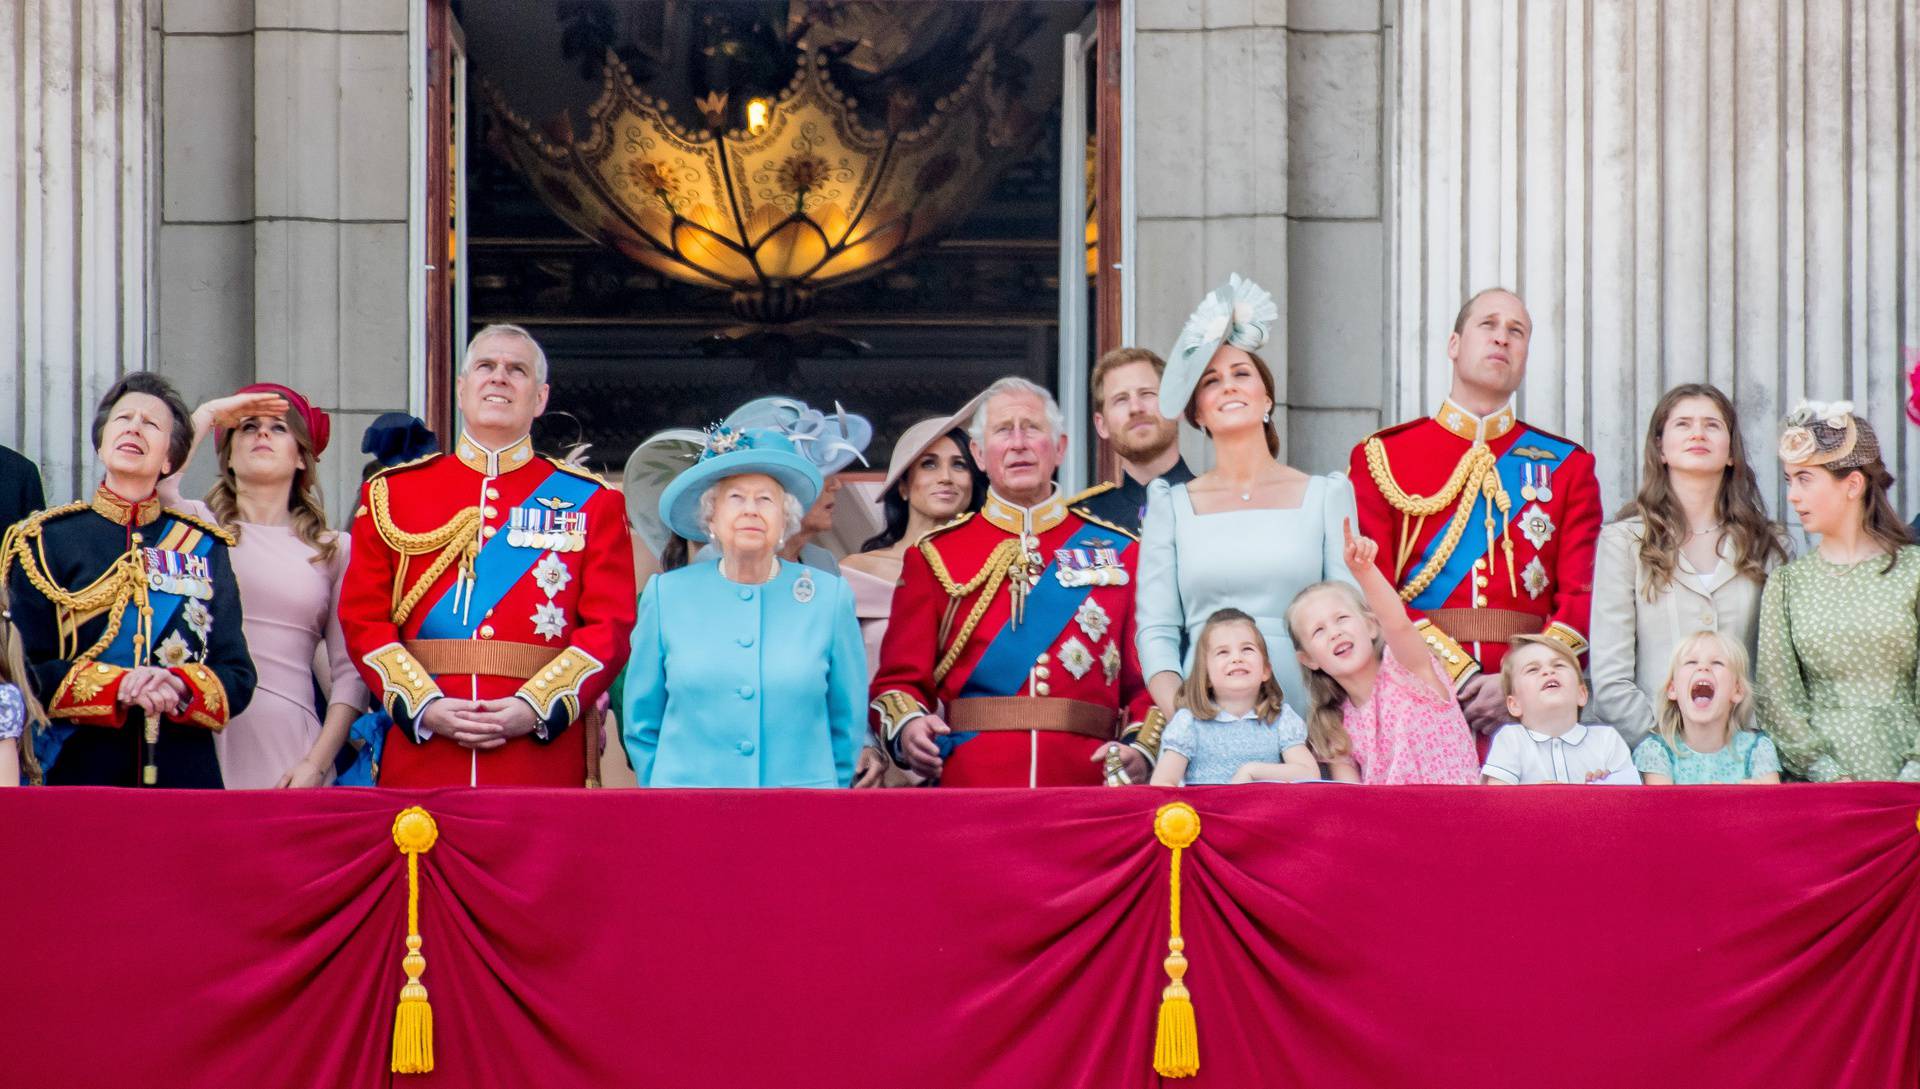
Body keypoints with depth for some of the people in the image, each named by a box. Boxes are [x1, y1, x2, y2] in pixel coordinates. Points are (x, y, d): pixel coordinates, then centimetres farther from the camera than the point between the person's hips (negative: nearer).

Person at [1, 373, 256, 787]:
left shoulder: (205, 548, 11)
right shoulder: (47, 539, 5)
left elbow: (237, 679, 6)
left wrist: (180, 688, -16)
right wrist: (117, 687, -18)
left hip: (185, 773, 2)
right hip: (75, 773, -2)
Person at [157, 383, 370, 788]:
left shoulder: (335, 549, 12)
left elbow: (350, 671, 7)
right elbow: (155, 480, -12)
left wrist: (317, 764, -6)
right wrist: (208, 413, 3)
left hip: (288, 746, 1)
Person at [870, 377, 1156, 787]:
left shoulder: (1118, 552, 12)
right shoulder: (934, 556, 10)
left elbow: (1146, 683, 8)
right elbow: (900, 679, 7)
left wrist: (1142, 752, -10)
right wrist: (908, 728, -14)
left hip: (1086, 784, 1)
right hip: (969, 784, -1)